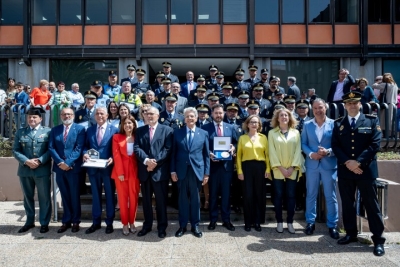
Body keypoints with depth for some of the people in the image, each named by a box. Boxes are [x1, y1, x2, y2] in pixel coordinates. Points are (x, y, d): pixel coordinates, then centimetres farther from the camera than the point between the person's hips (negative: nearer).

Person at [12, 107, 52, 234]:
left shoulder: (47, 131, 2)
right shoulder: (20, 132, 9)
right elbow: (15, 150, 3)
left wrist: (39, 161, -17)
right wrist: (26, 161, -13)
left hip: (42, 170, -3)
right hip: (25, 170, 3)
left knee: (44, 198, 4)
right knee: (28, 197, 15)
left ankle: (44, 223, 16)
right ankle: (29, 222, 29)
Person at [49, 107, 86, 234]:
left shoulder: (80, 128, -1)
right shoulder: (55, 130, 11)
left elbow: (79, 148, -9)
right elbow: (51, 148, 2)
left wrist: (68, 163, -17)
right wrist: (60, 162, -12)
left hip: (73, 167, -3)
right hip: (59, 167, 3)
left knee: (74, 196, 6)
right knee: (65, 196, 12)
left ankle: (75, 221, 18)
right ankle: (66, 221, 22)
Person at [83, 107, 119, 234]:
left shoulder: (114, 130, -1)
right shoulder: (89, 130, 10)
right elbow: (85, 146, 10)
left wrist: (112, 158, -19)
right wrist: (85, 154, -11)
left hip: (108, 167, -3)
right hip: (93, 167, 4)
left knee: (109, 195, 7)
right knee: (95, 195, 13)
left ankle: (109, 223, 19)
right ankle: (96, 222, 25)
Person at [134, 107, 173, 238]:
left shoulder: (167, 130, 2)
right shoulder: (140, 130, 11)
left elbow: (168, 149, -8)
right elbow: (136, 148, -1)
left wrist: (156, 161, -16)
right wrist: (146, 160, -16)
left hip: (160, 171, -3)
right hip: (144, 170, 3)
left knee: (161, 200, 5)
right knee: (146, 200, 13)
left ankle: (162, 227, 18)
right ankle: (147, 225, 27)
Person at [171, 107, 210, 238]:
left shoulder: (203, 133, 4)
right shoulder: (177, 133, 4)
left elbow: (206, 155, 4)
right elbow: (173, 153, 4)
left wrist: (206, 173, 0)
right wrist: (173, 170, -2)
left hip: (197, 170, 0)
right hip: (181, 170, 0)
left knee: (195, 199, 8)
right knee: (183, 199, 8)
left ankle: (195, 226, 21)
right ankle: (182, 225, 21)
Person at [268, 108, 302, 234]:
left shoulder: (296, 132, 8)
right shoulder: (272, 133, 4)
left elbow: (298, 150, 2)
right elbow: (272, 152, -3)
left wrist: (292, 167, -9)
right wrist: (281, 168, -11)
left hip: (293, 170, 1)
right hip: (278, 170, -1)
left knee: (291, 196, 4)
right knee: (278, 195, 3)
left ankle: (290, 222, 13)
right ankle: (279, 222, 12)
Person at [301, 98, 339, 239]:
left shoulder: (334, 124, 0)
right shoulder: (307, 125, 7)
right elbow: (303, 144, 6)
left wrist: (328, 152, -17)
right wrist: (311, 154, -11)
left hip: (329, 164, -2)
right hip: (312, 164, 2)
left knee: (330, 196, 4)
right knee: (311, 195, 9)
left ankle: (332, 225, 15)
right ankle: (310, 222, 21)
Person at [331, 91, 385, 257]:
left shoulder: (372, 120, 3)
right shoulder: (338, 123, 9)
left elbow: (375, 144, -7)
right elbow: (335, 146, 2)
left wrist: (358, 162, -16)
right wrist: (347, 162, -12)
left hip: (366, 170, -3)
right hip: (345, 170, 3)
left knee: (371, 204, 3)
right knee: (347, 204, 11)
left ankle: (378, 239, 12)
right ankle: (351, 234, 25)